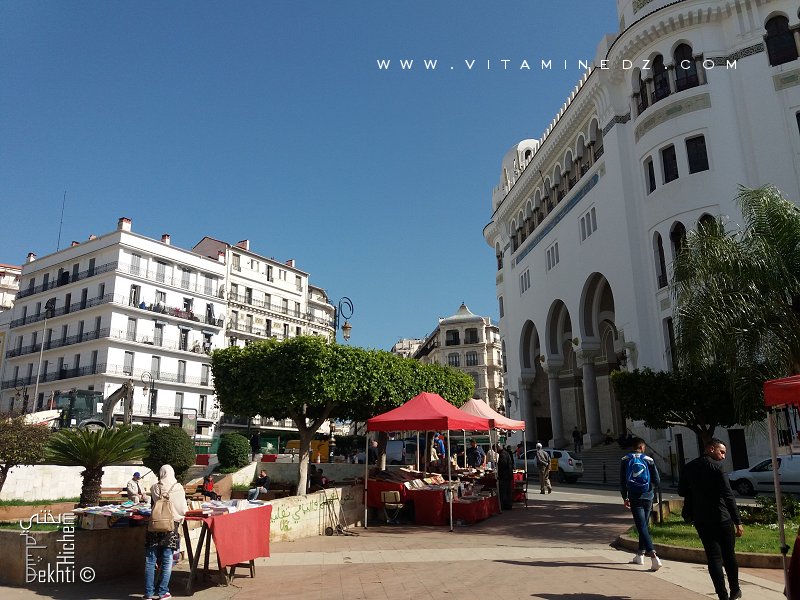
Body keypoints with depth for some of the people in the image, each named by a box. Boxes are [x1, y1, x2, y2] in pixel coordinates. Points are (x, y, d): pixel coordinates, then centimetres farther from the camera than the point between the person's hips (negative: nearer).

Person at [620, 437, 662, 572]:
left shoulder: (625, 460, -1)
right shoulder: (648, 460, -2)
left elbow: (622, 481, 0)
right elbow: (657, 481, -3)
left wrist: (625, 498, 10)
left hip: (634, 498, -2)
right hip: (648, 497, 2)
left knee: (642, 527, -6)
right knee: (644, 525, 17)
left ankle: (653, 556, -21)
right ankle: (640, 555, 26)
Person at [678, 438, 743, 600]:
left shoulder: (689, 467, 5)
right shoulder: (716, 467, -11)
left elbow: (681, 491, 10)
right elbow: (728, 495, -15)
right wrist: (738, 521, -14)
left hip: (701, 520, 3)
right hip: (721, 518, -3)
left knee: (713, 557, 6)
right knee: (729, 555, 15)